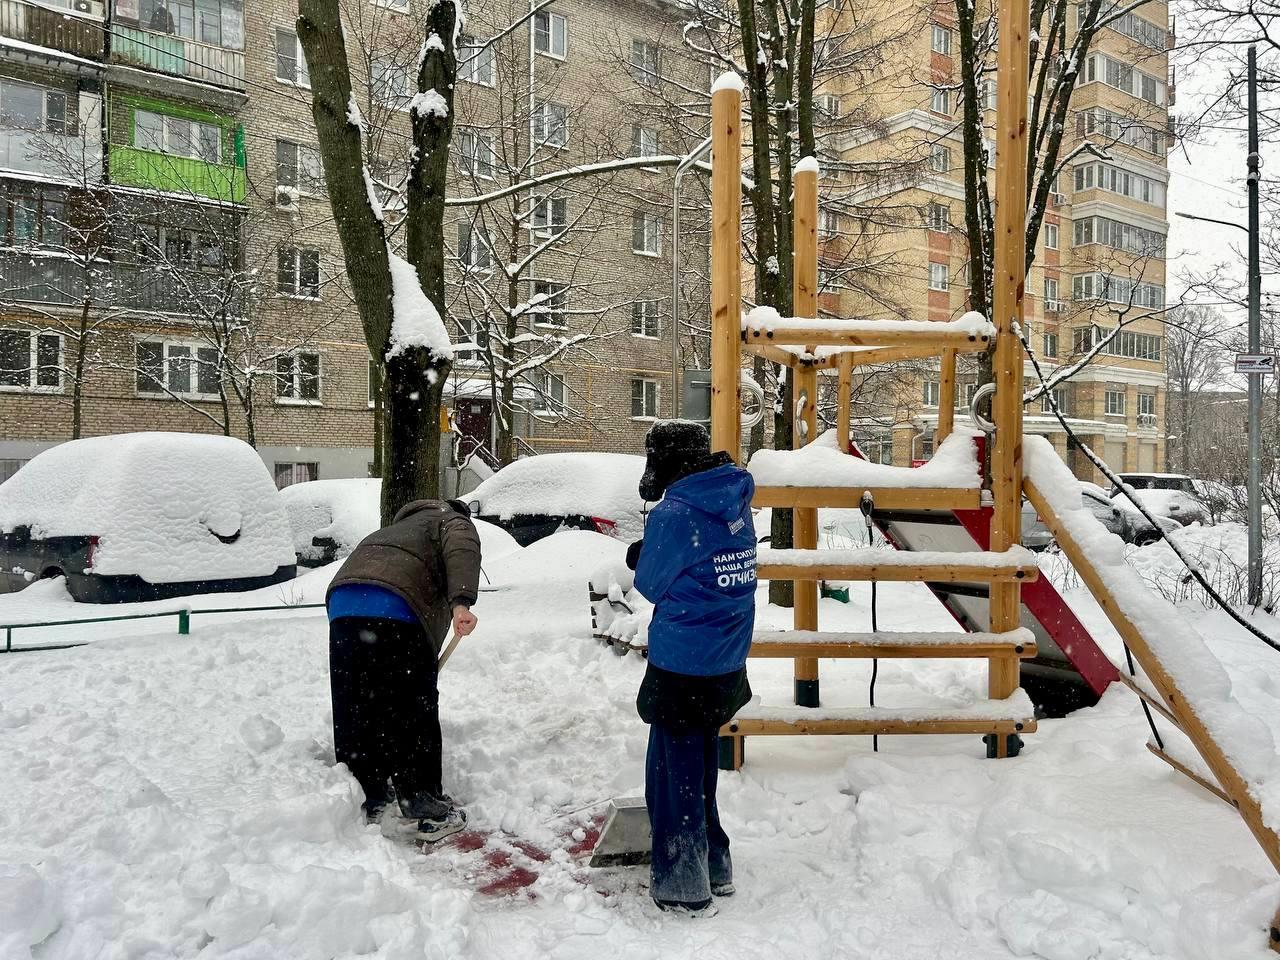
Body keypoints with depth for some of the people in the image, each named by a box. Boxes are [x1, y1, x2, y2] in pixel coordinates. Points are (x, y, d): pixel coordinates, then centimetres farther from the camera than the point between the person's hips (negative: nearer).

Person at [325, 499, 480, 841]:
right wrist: (461, 603, -21)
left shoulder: (399, 528, 43)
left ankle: (367, 802, 24)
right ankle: (426, 809, 7)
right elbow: (462, 549, -6)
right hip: (395, 610, -7)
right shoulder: (453, 522, 21)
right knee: (413, 713, 1)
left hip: (343, 605, 7)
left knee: (353, 712, 14)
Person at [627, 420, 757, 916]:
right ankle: (714, 865, 34)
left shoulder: (673, 513, -18)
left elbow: (651, 583, -7)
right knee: (700, 765, 22)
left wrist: (642, 558, 12)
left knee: (674, 770, 8)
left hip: (682, 667, -7)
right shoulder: (736, 505, 5)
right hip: (727, 665, 7)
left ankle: (682, 885, 18)